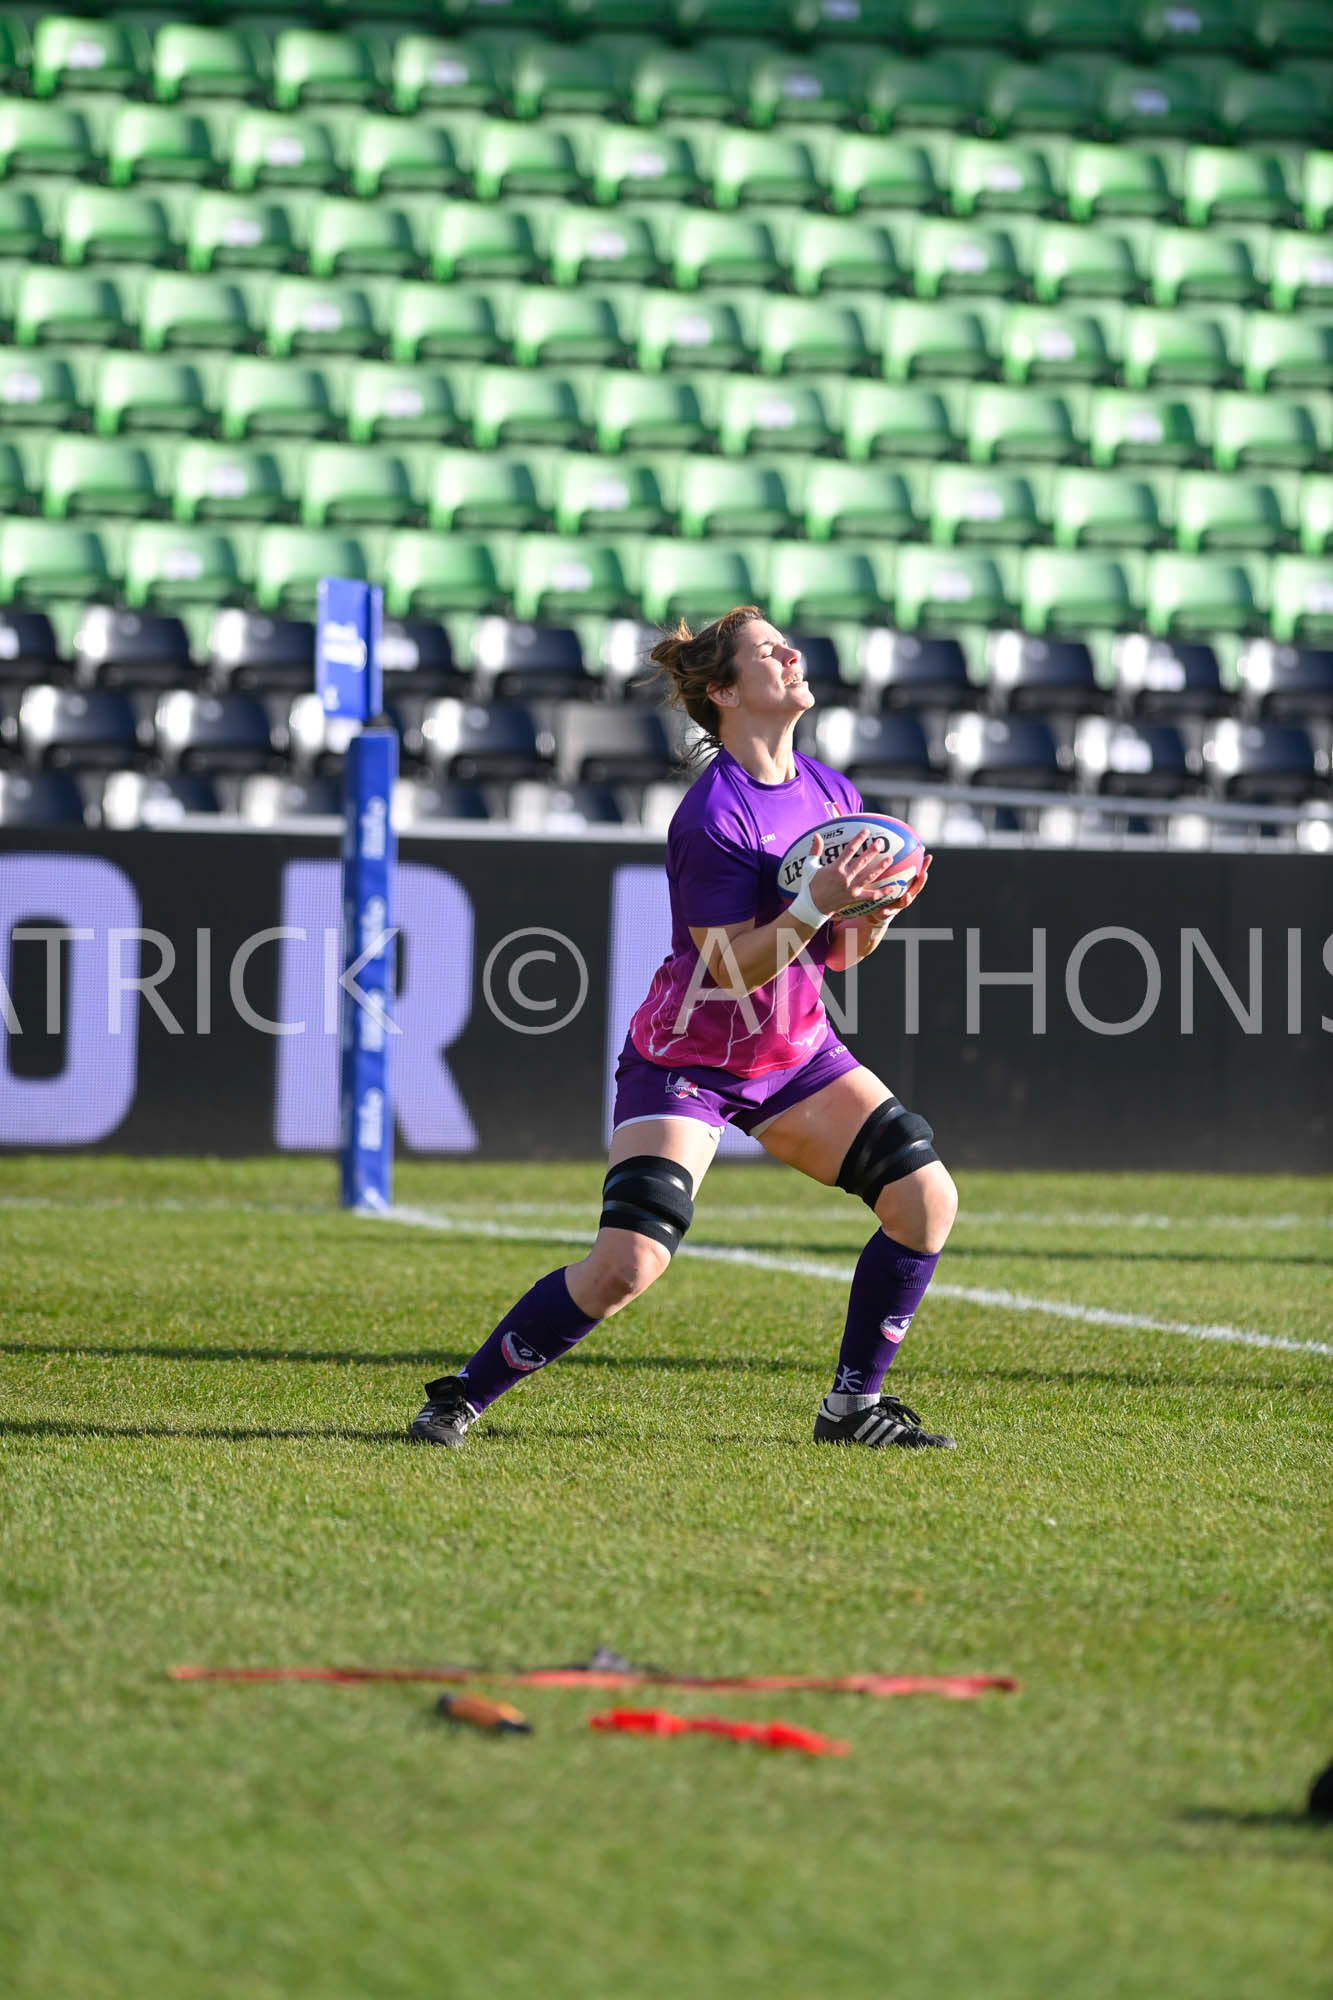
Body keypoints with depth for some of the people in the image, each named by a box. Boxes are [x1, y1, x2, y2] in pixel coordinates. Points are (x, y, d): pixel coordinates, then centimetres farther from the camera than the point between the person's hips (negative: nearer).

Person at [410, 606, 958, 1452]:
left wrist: (877, 908, -12)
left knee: (927, 1195, -6)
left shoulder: (831, 792, 2)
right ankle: (462, 1397, -2)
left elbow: (837, 952, 8)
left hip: (797, 1051, 7)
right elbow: (732, 968, -23)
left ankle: (854, 1406, 7)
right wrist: (816, 905, -34)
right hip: (690, 1059, -7)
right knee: (628, 1264, -19)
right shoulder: (713, 817, -22)